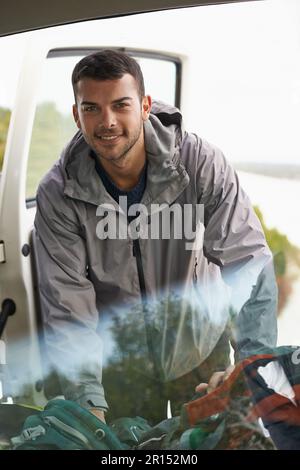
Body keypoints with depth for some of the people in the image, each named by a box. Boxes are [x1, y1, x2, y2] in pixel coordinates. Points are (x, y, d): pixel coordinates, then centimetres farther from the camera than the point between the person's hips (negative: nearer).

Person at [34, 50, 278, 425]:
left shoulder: (201, 164, -22)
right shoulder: (58, 195, -19)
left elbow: (250, 263, -22)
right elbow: (66, 306, -21)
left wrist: (251, 363, -33)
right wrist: (88, 403, -30)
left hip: (200, 348, 0)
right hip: (118, 361, 0)